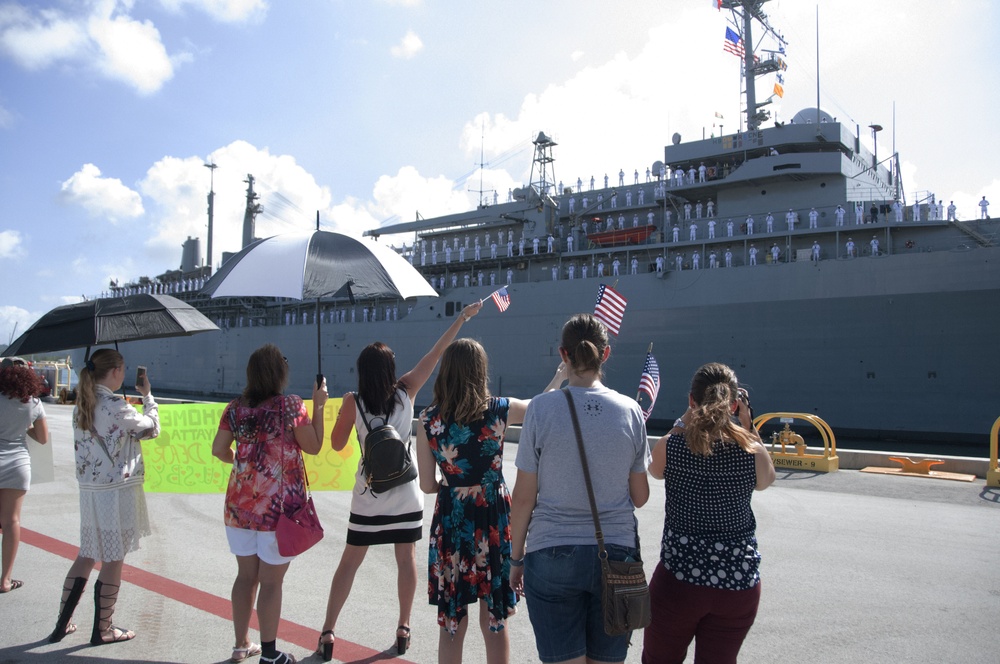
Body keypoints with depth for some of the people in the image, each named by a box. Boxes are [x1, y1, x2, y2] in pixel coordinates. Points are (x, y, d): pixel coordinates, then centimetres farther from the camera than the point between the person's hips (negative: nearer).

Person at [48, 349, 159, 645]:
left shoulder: (82, 405, 5)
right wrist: (148, 396, 8)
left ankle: (61, 625, 24)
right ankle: (102, 630, 17)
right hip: (118, 490, -8)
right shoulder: (116, 406, -18)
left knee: (86, 556, 19)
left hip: (89, 490, 8)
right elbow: (152, 429, -4)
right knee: (114, 561, 5)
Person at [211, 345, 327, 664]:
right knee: (271, 580, 5)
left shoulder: (235, 408, 2)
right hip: (279, 506, -5)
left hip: (240, 504, 5)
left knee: (246, 575, 17)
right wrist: (318, 405, 1)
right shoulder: (291, 405, -13)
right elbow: (313, 447, -6)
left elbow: (219, 450, 7)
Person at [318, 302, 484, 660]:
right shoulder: (406, 391, -8)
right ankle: (403, 629, 21)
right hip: (405, 492, 1)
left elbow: (336, 444, -1)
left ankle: (328, 632, 13)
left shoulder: (353, 401, -10)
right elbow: (437, 352, -2)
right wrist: (463, 316, 4)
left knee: (350, 561, 10)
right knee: (406, 558, 13)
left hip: (368, 494, 0)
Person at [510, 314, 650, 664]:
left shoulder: (542, 408, -8)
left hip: (552, 555, -2)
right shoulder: (630, 411, -2)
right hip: (616, 555, 2)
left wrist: (516, 557, 7)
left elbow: (523, 497, -5)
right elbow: (639, 497, 4)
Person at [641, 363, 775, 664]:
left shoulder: (670, 445, -12)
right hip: (740, 580, 2)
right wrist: (748, 425, 9)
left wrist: (683, 422, 9)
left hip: (678, 578, -1)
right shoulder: (752, 450, -11)